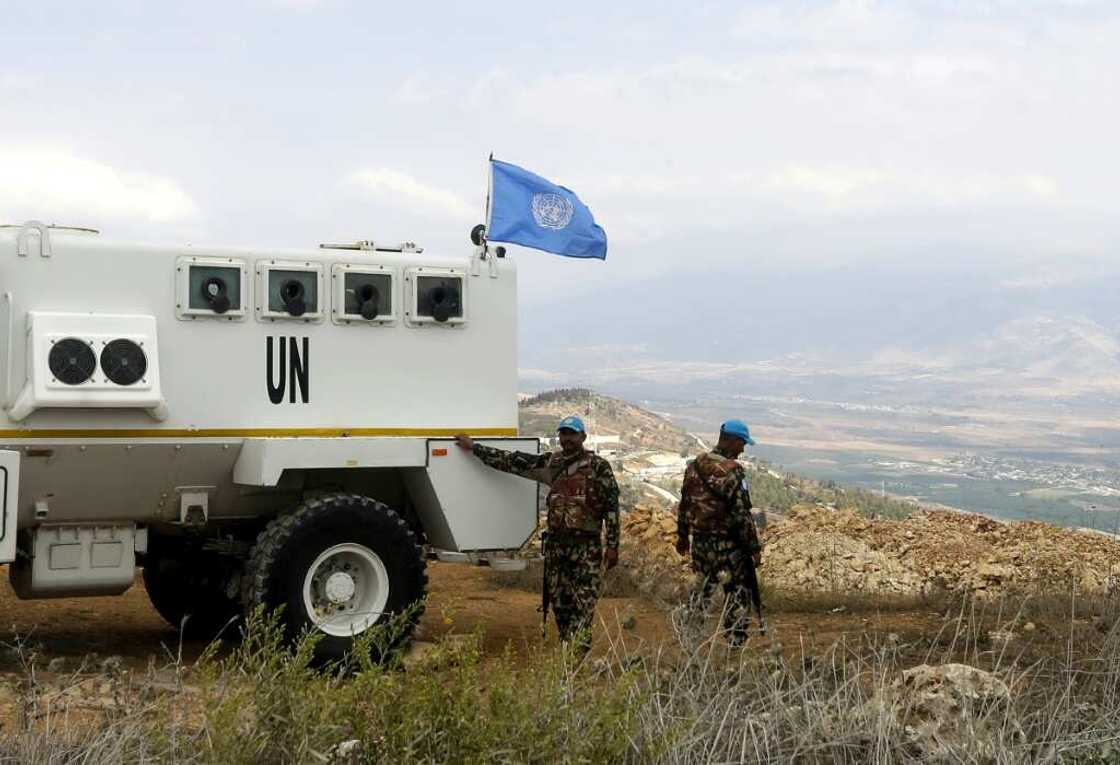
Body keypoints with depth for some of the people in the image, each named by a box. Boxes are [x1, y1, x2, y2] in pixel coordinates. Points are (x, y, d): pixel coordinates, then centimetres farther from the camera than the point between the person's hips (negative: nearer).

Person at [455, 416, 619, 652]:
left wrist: (612, 546, -10)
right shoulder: (550, 462, 10)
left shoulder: (598, 466, -4)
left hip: (587, 546, -5)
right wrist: (473, 447, 14)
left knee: (583, 606, -10)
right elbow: (513, 461, 13)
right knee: (559, 602, 9)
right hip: (555, 544, 6)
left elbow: (611, 506, -6)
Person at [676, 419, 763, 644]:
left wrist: (682, 536, 23)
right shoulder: (733, 471, -17)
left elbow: (684, 505, 13)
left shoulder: (694, 466, 5)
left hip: (700, 541, 7)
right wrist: (754, 548, -13)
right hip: (727, 544, -7)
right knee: (738, 592, 4)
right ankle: (735, 640, 3)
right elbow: (742, 514, -18)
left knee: (702, 588, 20)